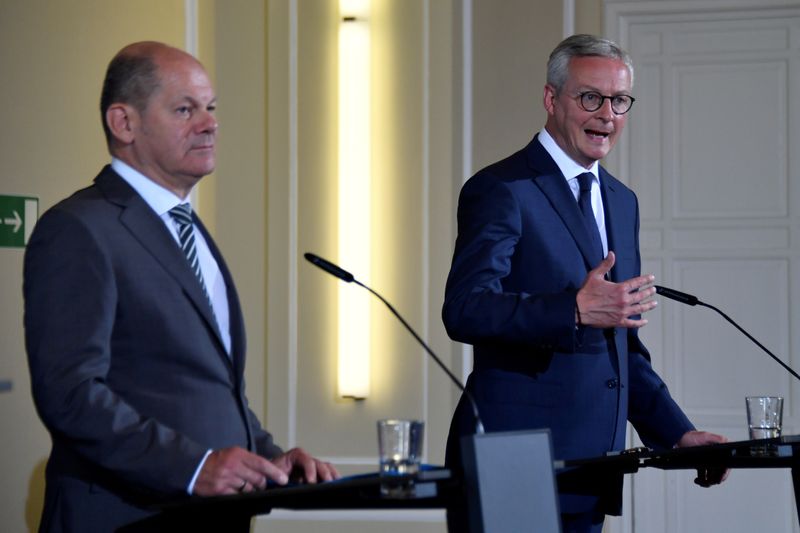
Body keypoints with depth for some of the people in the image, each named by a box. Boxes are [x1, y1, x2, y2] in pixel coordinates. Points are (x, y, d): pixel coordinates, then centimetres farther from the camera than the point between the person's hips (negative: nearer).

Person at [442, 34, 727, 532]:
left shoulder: (622, 201, 18)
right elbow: (465, 310, -20)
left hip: (589, 470, 7)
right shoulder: (502, 190, -7)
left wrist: (679, 434, 13)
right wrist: (576, 309, -32)